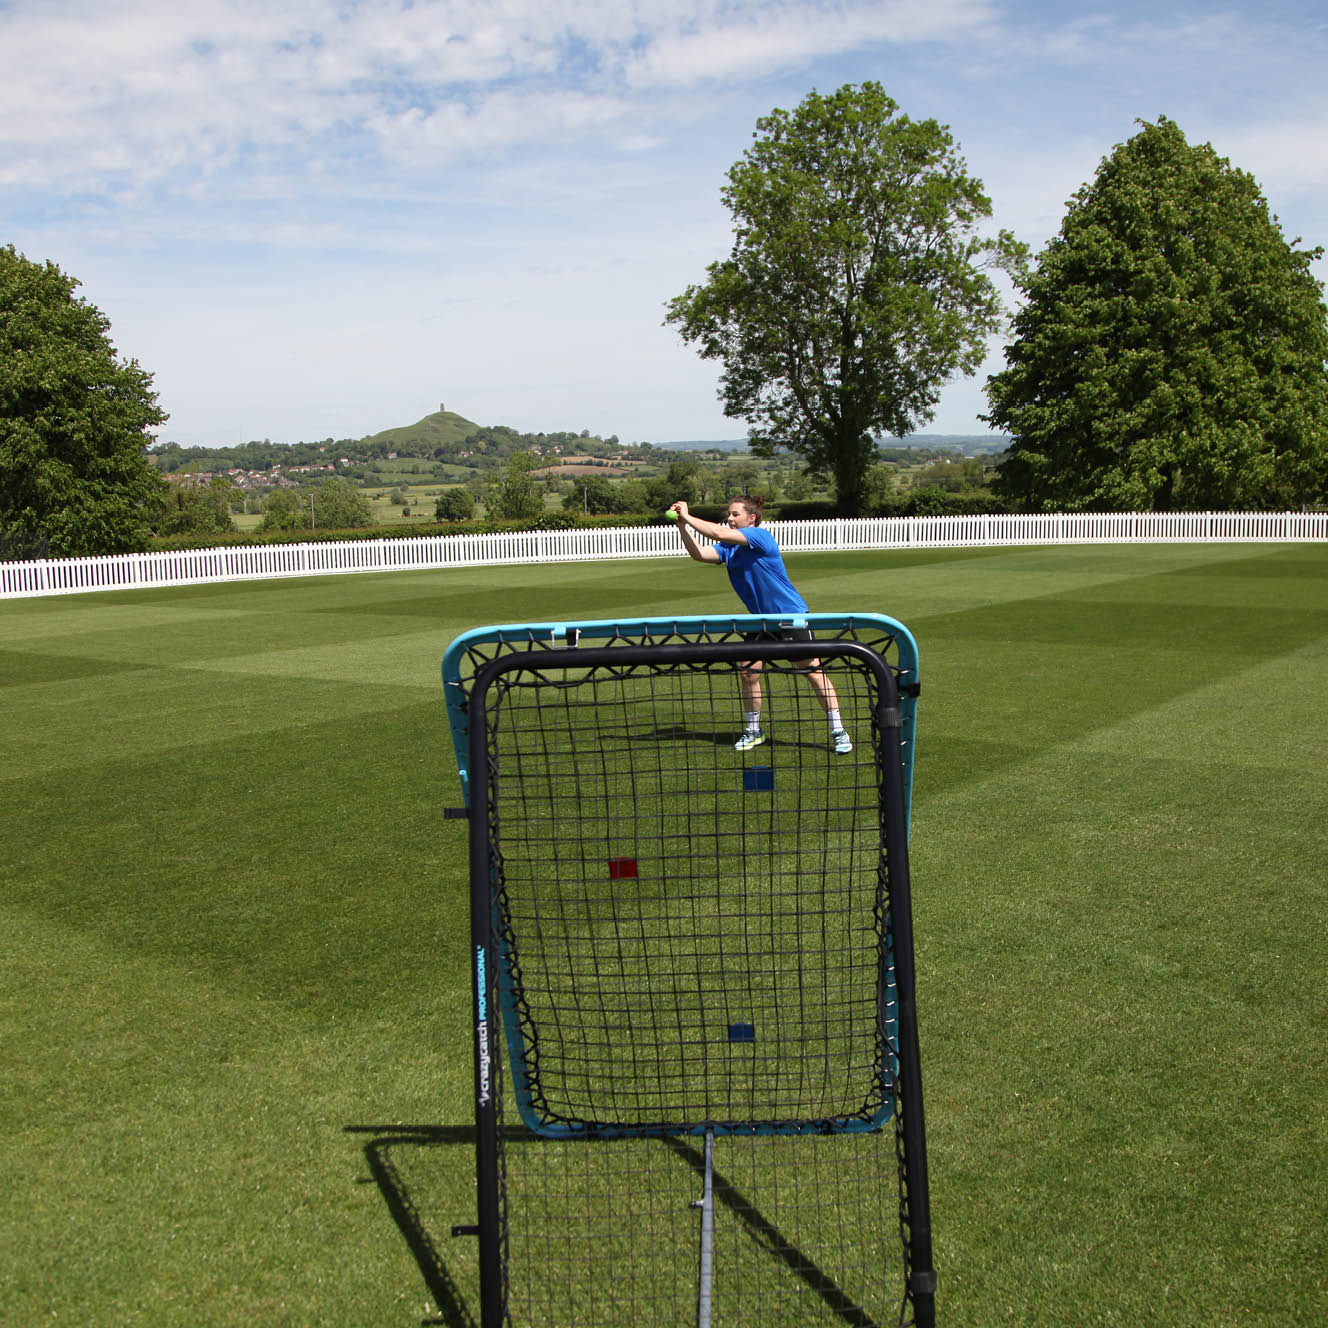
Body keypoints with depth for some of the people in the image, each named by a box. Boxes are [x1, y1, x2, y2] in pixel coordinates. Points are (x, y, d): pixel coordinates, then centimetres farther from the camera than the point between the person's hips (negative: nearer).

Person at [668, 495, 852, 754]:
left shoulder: (760, 536, -18)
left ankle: (838, 732, 2)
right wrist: (682, 526, -19)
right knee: (748, 673, 2)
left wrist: (688, 517, -21)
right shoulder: (729, 548, 5)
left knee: (813, 672, -5)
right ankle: (753, 732, 19)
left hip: (792, 616, -7)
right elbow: (698, 554, -8)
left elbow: (719, 533, -28)